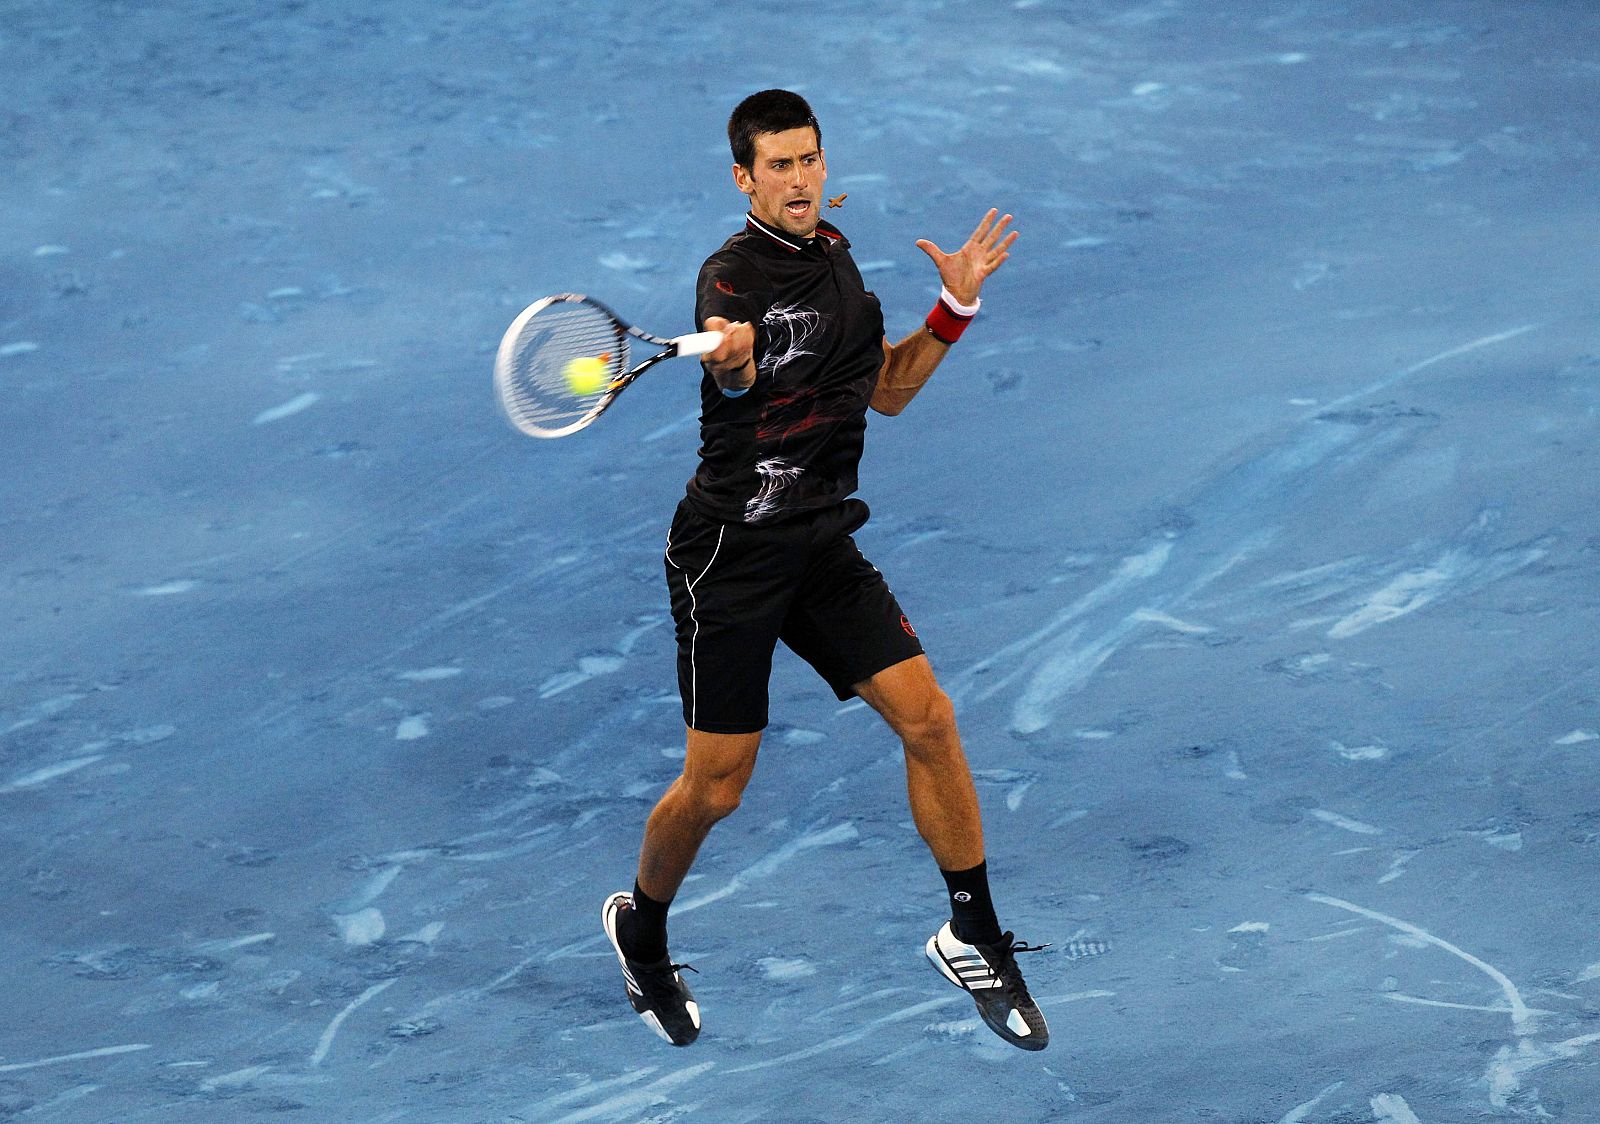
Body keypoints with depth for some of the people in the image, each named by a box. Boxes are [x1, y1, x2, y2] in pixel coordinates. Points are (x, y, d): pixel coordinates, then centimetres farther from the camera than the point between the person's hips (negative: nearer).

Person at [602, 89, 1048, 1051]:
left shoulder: (834, 253, 9)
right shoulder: (732, 273, -14)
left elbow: (886, 391, 19)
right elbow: (734, 374, -37)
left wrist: (955, 307, 7)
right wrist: (730, 359, -60)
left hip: (824, 541, 6)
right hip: (732, 548, -6)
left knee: (928, 718, -5)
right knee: (716, 785, -1)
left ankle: (975, 938, 9)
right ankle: (641, 929, 28)